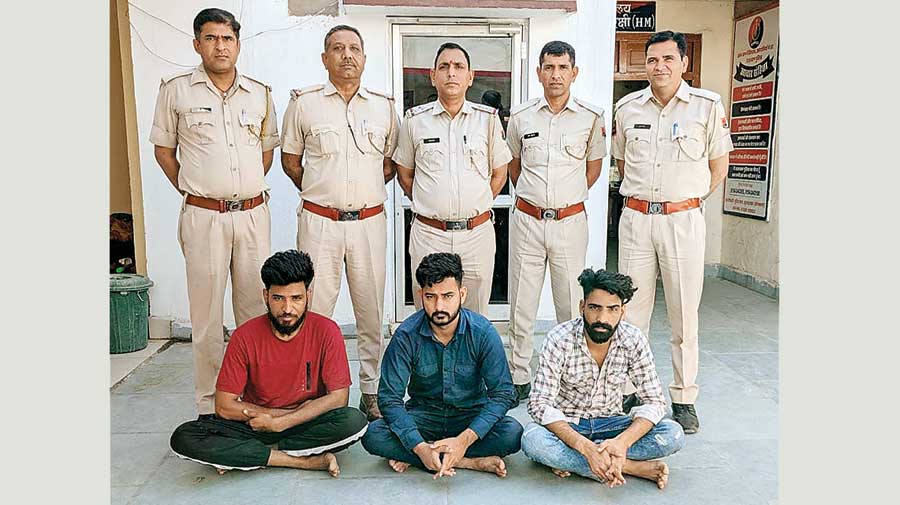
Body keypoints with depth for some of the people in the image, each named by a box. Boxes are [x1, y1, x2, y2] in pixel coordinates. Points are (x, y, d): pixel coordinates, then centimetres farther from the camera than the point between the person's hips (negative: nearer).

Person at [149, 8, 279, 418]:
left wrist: (249, 189, 12)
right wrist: (193, 191, 4)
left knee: (256, 308, 9)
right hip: (203, 216, -2)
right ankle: (209, 405, 13)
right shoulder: (176, 90, 2)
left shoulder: (259, 93, 9)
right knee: (207, 313, 2)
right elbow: (163, 148, 9)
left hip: (254, 214, 3)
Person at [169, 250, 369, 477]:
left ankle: (247, 456, -17)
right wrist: (293, 412, -14)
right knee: (184, 438, -23)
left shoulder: (326, 331, -13)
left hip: (309, 423, -1)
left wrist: (278, 423, -19)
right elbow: (224, 406, -9)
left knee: (354, 421, -32)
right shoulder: (245, 336, -11)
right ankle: (307, 461, -22)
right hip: (255, 424, 1)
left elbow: (338, 398, -14)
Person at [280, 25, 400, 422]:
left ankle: (371, 392, 20)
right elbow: (290, 158, 13)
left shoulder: (383, 106, 8)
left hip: (370, 222, 2)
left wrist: (365, 191, 9)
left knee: (372, 313, 7)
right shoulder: (304, 103, 3)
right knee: (314, 312, 0)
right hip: (319, 222, -1)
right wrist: (319, 193, 10)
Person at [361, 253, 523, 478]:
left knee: (512, 432, -30)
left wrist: (464, 440, -31)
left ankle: (411, 460, -20)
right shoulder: (407, 335, -16)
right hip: (424, 416, 0)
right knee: (373, 435, -26)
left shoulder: (483, 332, -16)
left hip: (471, 416, 0)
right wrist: (420, 448, -32)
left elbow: (503, 393, -17)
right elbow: (389, 397, -17)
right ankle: (472, 462, -23)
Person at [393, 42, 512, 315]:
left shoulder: (488, 118, 4)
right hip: (428, 233, 0)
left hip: (477, 232, 1)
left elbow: (499, 174, 12)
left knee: (476, 314, 10)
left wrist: (476, 207, 8)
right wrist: (429, 207, 8)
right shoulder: (415, 119, 3)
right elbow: (404, 174, 12)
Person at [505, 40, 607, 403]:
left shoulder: (591, 117, 1)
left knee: (571, 305, 6)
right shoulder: (521, 116, 4)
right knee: (521, 305, 6)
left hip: (570, 221, -1)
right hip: (527, 220, 1)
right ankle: (519, 378, 18)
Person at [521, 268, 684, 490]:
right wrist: (585, 446, -38)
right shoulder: (560, 339, -20)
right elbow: (540, 403, -24)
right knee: (532, 440, -35)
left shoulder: (634, 340, -13)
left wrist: (622, 442, -32)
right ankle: (632, 467, -23)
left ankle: (568, 460, -21)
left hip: (610, 424, 3)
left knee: (674, 434, -22)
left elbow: (654, 401, -12)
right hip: (566, 425, -3)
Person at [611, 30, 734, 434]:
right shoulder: (627, 108, 7)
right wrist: (642, 195, 12)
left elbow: (718, 167, 7)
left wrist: (686, 200, 4)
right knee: (631, 313, 6)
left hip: (683, 220, -2)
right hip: (635, 218, 2)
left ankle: (684, 399, 16)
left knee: (685, 316, 4)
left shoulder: (708, 105, 0)